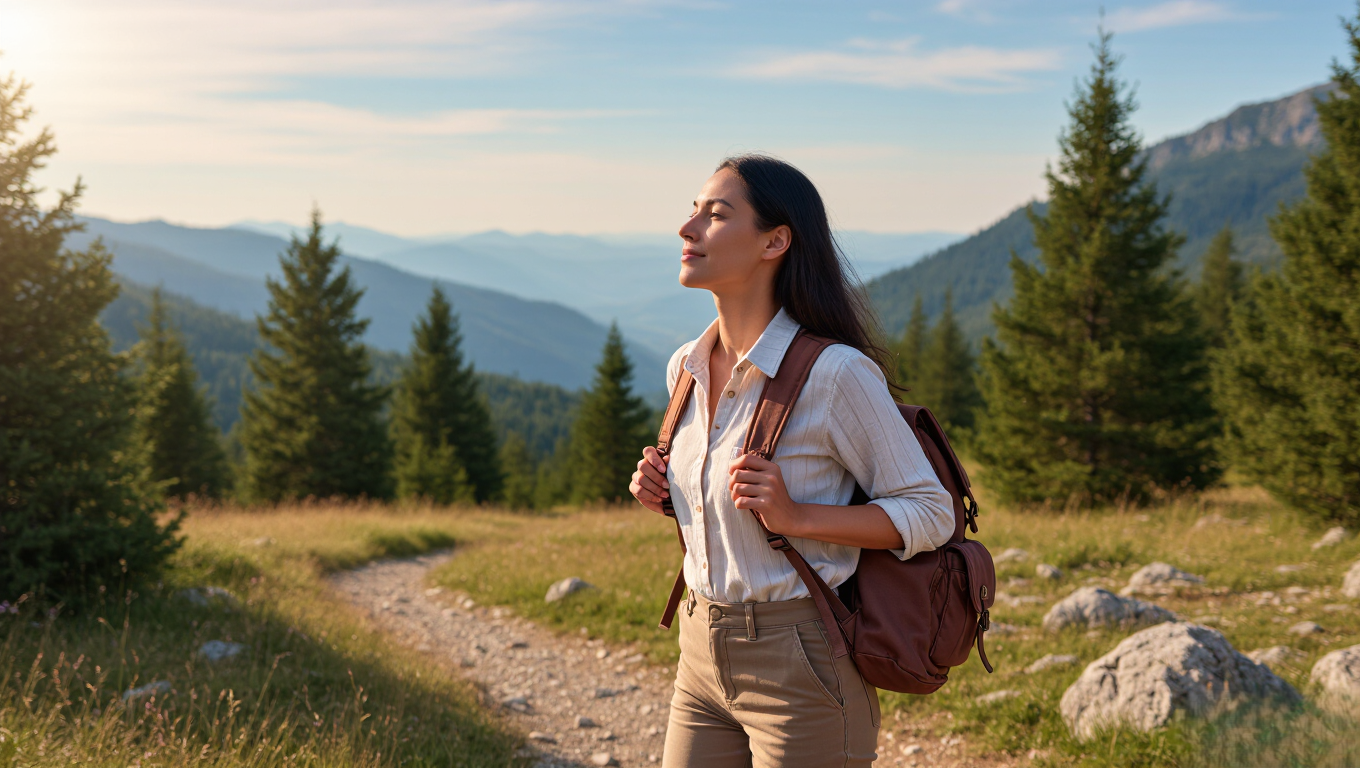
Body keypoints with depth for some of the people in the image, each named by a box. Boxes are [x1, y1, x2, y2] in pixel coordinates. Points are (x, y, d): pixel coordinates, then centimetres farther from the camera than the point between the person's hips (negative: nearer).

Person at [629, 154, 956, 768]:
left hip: (803, 669, -6)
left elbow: (931, 513, -11)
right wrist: (661, 490, 0)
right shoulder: (686, 370, 5)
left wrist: (796, 516, -22)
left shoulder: (836, 373, -16)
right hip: (703, 657, 6)